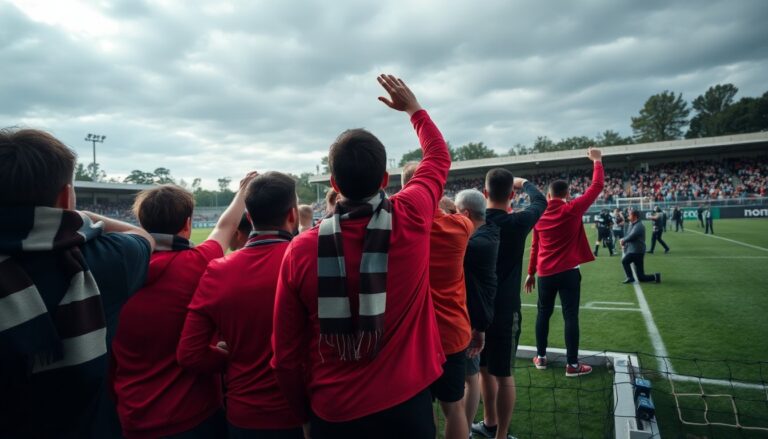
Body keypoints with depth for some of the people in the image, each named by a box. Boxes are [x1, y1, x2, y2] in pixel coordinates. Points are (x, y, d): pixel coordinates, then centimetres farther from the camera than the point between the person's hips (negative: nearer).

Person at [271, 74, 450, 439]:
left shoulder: (300, 250, -15)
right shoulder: (410, 220, -15)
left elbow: (286, 353, -6)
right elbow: (439, 157, 6)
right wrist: (414, 109, 21)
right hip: (406, 404, 0)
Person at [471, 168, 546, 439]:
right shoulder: (517, 223, -13)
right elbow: (540, 202, 7)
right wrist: (524, 183, 26)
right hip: (505, 310, -3)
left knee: (484, 368, 19)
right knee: (503, 374, 8)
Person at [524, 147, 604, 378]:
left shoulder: (539, 215, 3)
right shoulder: (573, 209, -7)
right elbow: (597, 187, 1)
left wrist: (531, 273, 17)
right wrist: (597, 161, 14)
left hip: (545, 273, 4)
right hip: (568, 272, -3)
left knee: (543, 313, 14)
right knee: (571, 316, 1)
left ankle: (540, 357, 21)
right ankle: (572, 365, 6)